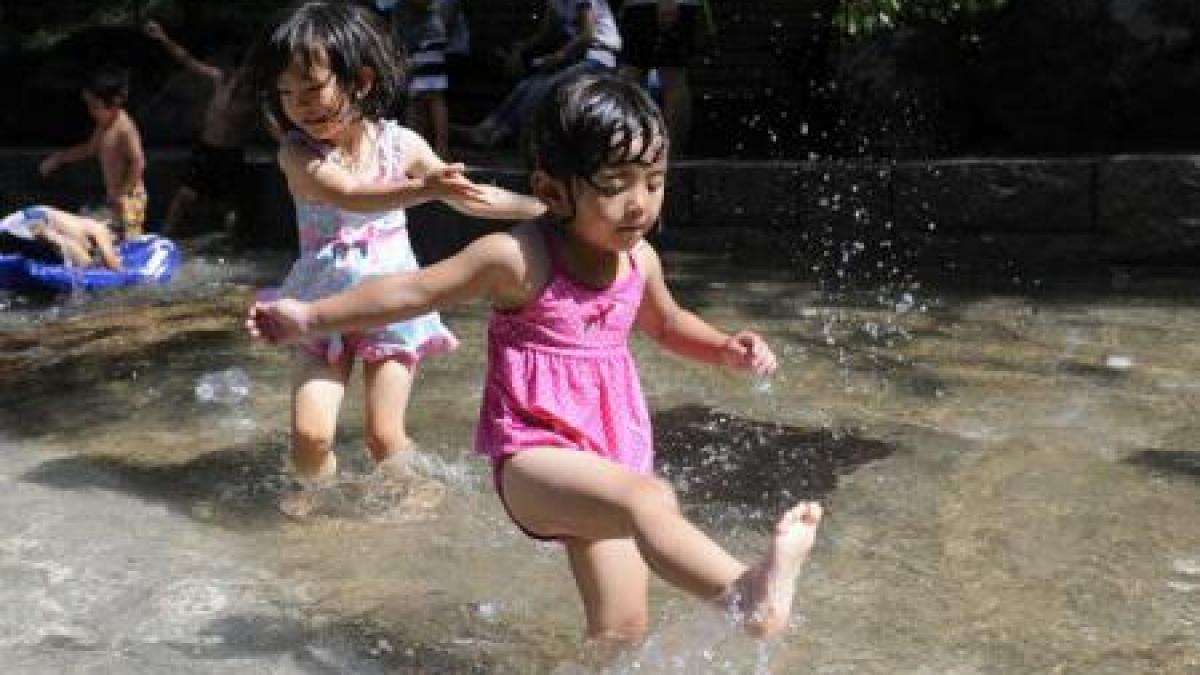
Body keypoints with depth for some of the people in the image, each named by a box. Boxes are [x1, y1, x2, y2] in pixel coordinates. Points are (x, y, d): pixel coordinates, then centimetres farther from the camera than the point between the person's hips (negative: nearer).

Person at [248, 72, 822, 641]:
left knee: (620, 630, 8)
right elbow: (411, 292, -5)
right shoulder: (518, 258, -15)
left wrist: (726, 348, 7)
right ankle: (746, 591, -54)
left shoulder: (639, 260, 3)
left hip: (612, 462, 7)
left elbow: (666, 324, 25)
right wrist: (310, 317, -1)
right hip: (536, 461, -7)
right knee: (650, 501, -37)